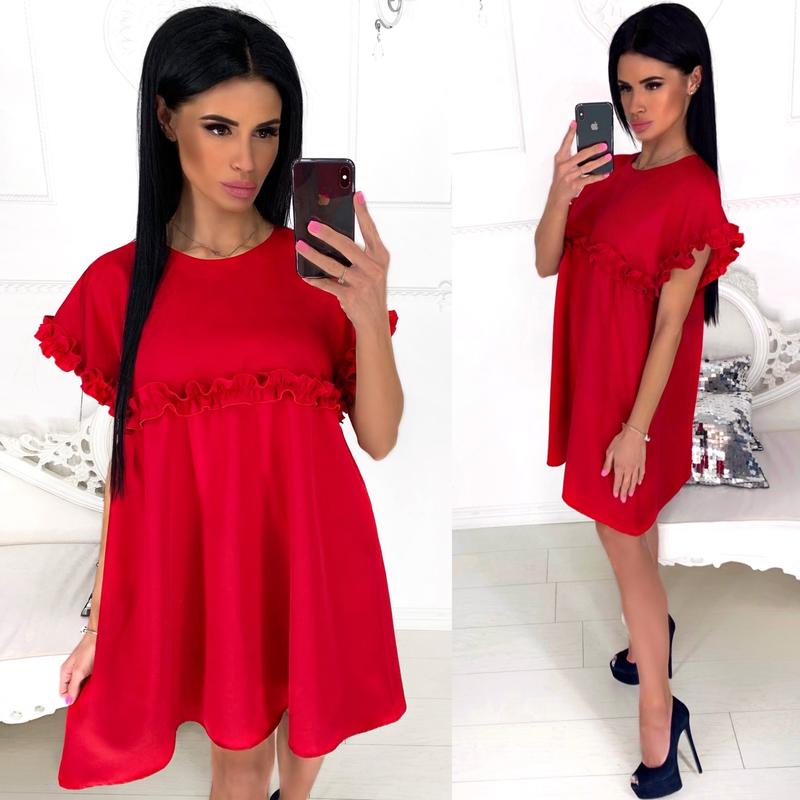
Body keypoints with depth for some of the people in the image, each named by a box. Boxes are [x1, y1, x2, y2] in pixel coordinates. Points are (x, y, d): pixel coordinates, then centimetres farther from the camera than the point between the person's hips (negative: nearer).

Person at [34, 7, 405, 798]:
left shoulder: (321, 267, -5)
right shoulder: (120, 283, -4)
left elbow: (379, 438, -7)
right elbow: (126, 458, 1)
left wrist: (370, 317, -24)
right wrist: (101, 617, 4)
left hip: (309, 546, 1)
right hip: (195, 556, -1)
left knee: (309, 723, 22)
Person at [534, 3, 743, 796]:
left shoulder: (694, 190, -17)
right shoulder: (614, 171, 6)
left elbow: (671, 325, -18)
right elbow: (546, 264, -1)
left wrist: (636, 429, -17)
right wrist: (559, 197, -20)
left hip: (637, 385, -7)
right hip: (592, 372, 7)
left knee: (625, 542, 1)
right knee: (630, 531, 22)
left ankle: (658, 712, 16)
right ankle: (653, 633, 46)